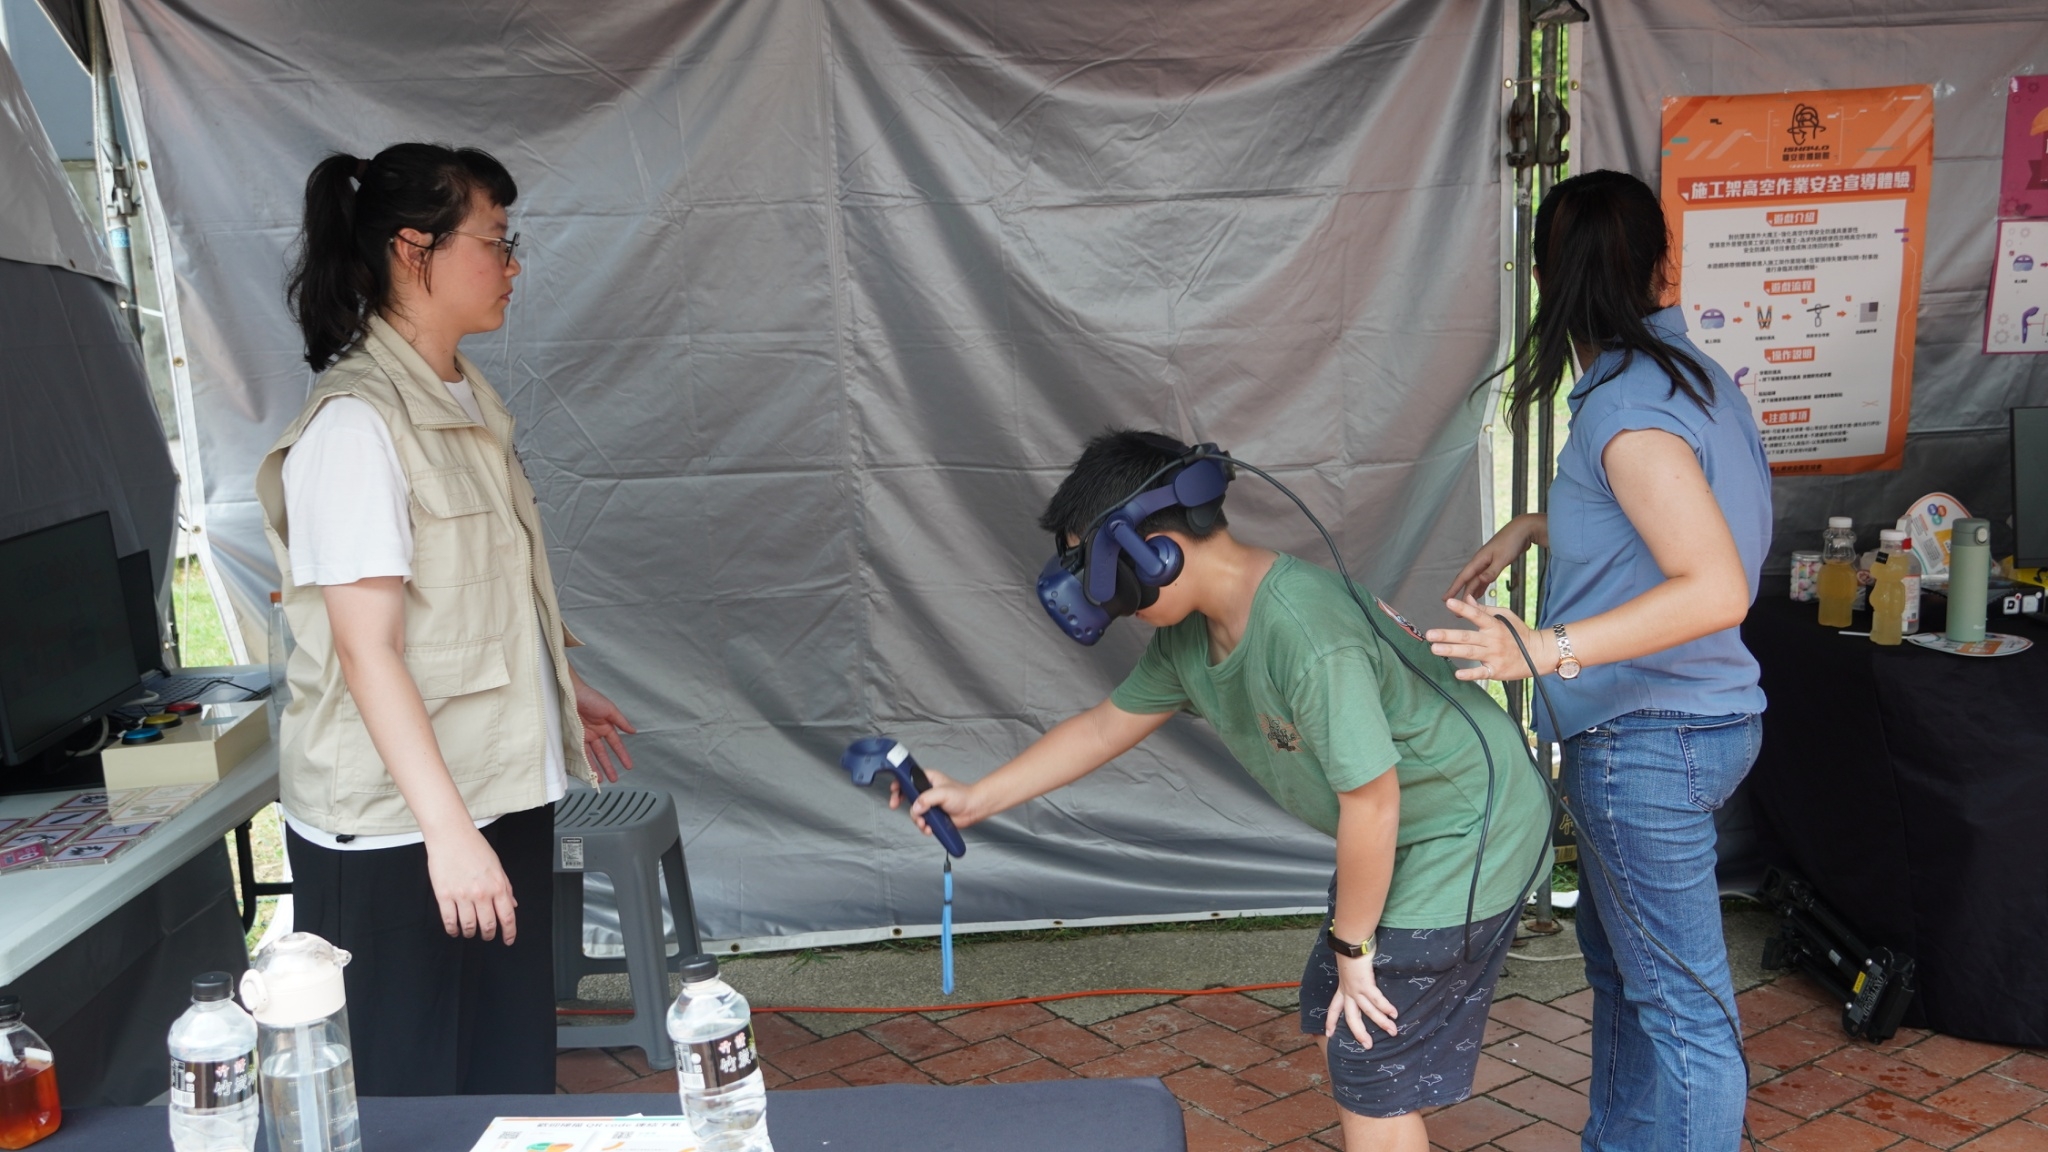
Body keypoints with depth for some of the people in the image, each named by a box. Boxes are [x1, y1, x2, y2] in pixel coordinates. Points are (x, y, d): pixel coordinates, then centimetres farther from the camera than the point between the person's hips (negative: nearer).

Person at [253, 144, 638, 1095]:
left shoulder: (466, 399, 10)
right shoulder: (355, 424, -18)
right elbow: (367, 649, -23)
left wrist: (561, 688, 29)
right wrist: (447, 829, -27)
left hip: (502, 786, 8)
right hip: (396, 831, -8)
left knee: (513, 1070, 16)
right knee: (412, 1092, 6)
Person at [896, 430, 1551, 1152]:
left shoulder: (1306, 636, -34)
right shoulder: (1188, 635, -4)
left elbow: (1371, 800, -28)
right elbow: (1107, 725, 10)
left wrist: (1352, 943, -14)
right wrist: (978, 798, 11)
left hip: (1466, 838, -9)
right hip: (1403, 837, 9)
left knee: (1373, 1082, -2)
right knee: (1334, 1027, 20)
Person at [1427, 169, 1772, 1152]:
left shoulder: (1629, 407, -22)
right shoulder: (1688, 374, 8)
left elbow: (1717, 589, -31)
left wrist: (1548, 650, -36)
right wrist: (1533, 526, 20)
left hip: (1650, 738, -10)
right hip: (1674, 722, 10)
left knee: (1680, 1002, 1)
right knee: (1619, 959, 24)